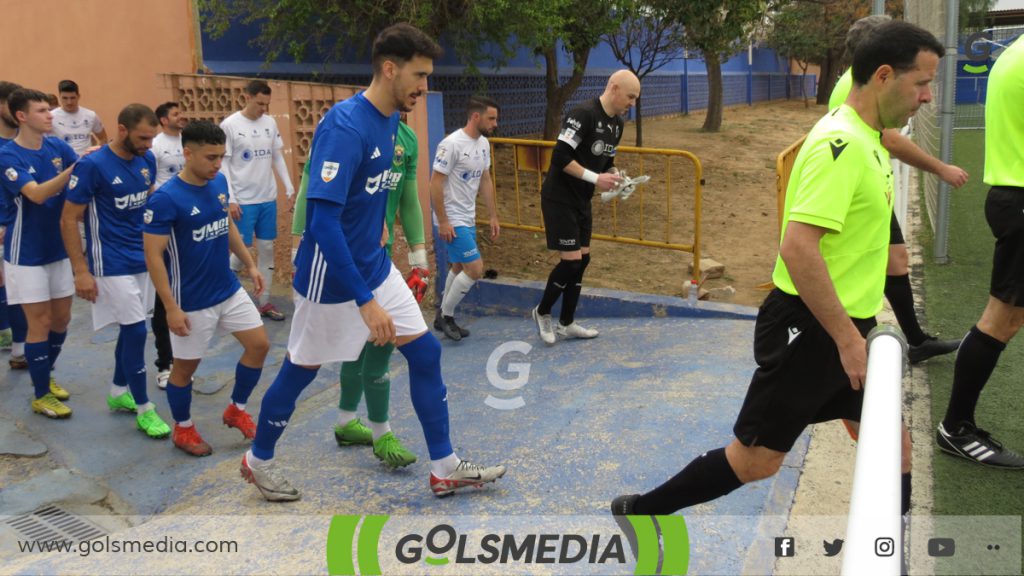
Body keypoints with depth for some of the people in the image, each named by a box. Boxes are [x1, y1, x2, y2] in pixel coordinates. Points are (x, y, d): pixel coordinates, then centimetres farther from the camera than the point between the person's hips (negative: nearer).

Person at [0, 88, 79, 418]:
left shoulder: (58, 147, 0)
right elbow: (37, 193, -30)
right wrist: (78, 166, -39)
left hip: (59, 248, 6)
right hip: (27, 254, -5)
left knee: (61, 318, 14)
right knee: (40, 323, 0)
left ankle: (45, 376, 35)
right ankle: (41, 395, 13)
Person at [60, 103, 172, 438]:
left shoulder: (147, 159, 2)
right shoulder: (92, 166, -16)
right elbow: (68, 220, -12)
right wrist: (81, 271, -15)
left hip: (142, 258, 6)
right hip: (112, 265, -6)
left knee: (130, 328, 15)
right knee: (136, 331, -6)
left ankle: (118, 393, 33)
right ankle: (144, 409, 7)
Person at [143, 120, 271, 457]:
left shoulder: (220, 182, -1)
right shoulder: (165, 199, -22)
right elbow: (153, 256, -20)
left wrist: (250, 264, 17)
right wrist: (171, 308, -20)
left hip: (230, 290, 7)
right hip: (192, 301, -7)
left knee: (259, 345, 8)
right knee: (186, 365, 9)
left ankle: (237, 409, 28)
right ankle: (183, 429, 31)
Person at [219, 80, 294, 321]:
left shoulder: (270, 123, 5)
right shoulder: (229, 125, -10)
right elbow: (223, 164, -9)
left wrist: (289, 186, 6)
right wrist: (230, 199, -13)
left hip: (268, 198, 5)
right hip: (243, 201, -5)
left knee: (267, 249, 8)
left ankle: (264, 302, 17)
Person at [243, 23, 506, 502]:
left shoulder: (391, 121, 1)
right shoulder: (345, 125, -25)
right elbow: (323, 220, -31)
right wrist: (365, 301, -32)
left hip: (376, 266, 8)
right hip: (331, 278, -8)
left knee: (425, 352, 6)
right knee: (302, 368, 10)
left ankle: (445, 469, 19)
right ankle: (257, 461, 35)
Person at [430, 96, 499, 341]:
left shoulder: (483, 143, 5)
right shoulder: (452, 144, -20)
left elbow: (485, 181, 14)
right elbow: (435, 183, -19)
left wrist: (493, 216, 13)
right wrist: (442, 222, -18)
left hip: (468, 219, 9)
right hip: (452, 221, -9)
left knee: (459, 268, 16)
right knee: (475, 269, -11)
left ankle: (443, 318, 30)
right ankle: (446, 315, 7)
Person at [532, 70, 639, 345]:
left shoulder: (617, 124, 8)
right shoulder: (584, 114, -21)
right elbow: (560, 157, -26)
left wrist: (616, 178, -2)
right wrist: (595, 178, -25)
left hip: (582, 201, 9)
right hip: (560, 199, -9)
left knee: (583, 259, 10)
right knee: (571, 260, -9)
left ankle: (566, 323, 21)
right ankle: (542, 312, 14)